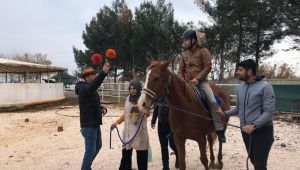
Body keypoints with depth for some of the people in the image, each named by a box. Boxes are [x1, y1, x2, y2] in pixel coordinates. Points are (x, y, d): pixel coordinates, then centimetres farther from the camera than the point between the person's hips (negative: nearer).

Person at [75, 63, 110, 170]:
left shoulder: (91, 90, 15)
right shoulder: (84, 88, -17)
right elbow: (93, 85, -41)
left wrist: (102, 109, -2)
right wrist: (103, 73, -56)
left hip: (95, 123, 10)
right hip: (88, 125, -10)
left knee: (98, 146, 23)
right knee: (90, 150, -3)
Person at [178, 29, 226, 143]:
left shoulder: (203, 51, -2)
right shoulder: (184, 54, 13)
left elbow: (207, 67, -10)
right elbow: (181, 70, 15)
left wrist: (197, 79, -19)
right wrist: (182, 81, -3)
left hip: (201, 81, -5)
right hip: (187, 83, 5)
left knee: (212, 101, -24)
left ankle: (219, 130, -17)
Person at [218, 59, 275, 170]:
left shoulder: (265, 87, -15)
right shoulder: (240, 87, 5)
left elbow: (269, 111, -20)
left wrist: (253, 125, -30)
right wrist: (225, 113, 6)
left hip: (262, 131, -6)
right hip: (246, 131, 7)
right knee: (254, 161, 21)